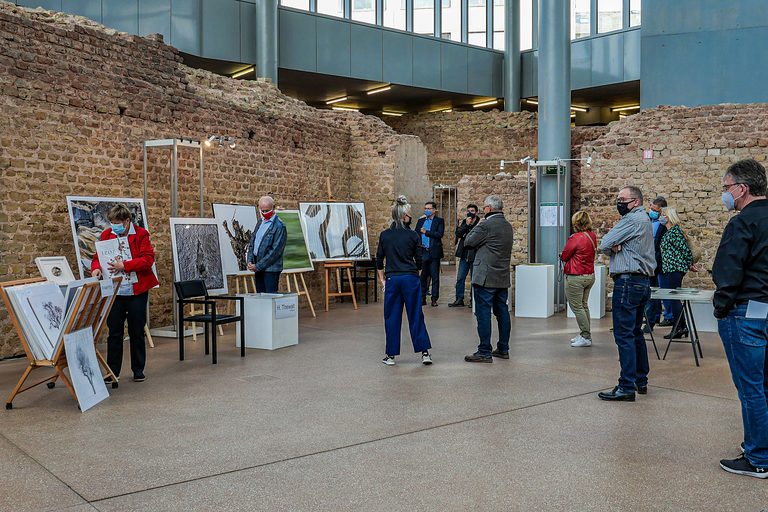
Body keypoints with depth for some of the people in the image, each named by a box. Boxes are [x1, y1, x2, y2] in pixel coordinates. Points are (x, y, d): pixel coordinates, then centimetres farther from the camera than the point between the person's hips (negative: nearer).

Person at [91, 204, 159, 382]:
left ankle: (138, 370, 19)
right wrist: (96, 268, -14)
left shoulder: (141, 234, -5)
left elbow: (148, 259, -13)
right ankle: (112, 371, 15)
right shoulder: (106, 235, 6)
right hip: (114, 292, 3)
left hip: (136, 291, -2)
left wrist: (125, 265, -24)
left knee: (137, 332, 7)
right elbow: (97, 256, 8)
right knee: (114, 332, 5)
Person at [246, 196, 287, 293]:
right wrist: (250, 261, 3)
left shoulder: (279, 226, -12)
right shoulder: (260, 222, 13)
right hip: (258, 268, 7)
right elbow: (252, 241, 18)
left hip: (270, 268, -7)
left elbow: (275, 251, -16)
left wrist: (257, 266, -15)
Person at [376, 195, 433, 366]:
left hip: (392, 279, 1)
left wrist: (382, 280, 15)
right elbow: (419, 262, 1)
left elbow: (379, 261, 5)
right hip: (410, 278, -1)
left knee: (391, 317, 8)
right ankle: (425, 352, 6)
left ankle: (391, 355, 11)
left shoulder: (384, 235, 2)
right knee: (416, 315, 6)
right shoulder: (413, 236, -3)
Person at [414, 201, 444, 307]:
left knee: (435, 277, 1)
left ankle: (434, 299, 7)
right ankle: (422, 298, 13)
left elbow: (439, 234, -14)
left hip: (434, 253, -4)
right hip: (423, 252, 4)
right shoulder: (421, 221, 14)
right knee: (423, 276, 7)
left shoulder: (439, 221, 1)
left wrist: (426, 232, -12)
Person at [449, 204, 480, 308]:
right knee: (460, 278, 6)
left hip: (475, 256, -5)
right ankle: (459, 300, 13)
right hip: (464, 255, 5)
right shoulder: (463, 222, 11)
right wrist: (466, 225, -13)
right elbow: (458, 233, -5)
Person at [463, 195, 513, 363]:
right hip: (503, 278, 9)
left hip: (485, 277, -8)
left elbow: (468, 242, -8)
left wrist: (477, 226, 5)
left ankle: (485, 352, -5)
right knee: (502, 312, 13)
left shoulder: (486, 225, -14)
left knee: (483, 313, -5)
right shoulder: (508, 226, 12)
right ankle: (503, 349, 21)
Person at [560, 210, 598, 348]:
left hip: (576, 277, -9)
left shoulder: (576, 238, -21)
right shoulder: (592, 236, 3)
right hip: (590, 275, 9)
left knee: (577, 307, 0)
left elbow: (564, 256, -11)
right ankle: (585, 335, 25)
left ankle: (586, 337, 1)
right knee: (584, 306, 18)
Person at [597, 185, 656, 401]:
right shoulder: (644, 220, 20)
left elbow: (605, 244, -13)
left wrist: (614, 248, 7)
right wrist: (618, 247, -7)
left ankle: (627, 387, -10)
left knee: (624, 335, -9)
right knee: (635, 333, 17)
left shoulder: (632, 219, -12)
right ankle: (641, 381, 24)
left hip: (628, 281, -10)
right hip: (643, 281, 10)